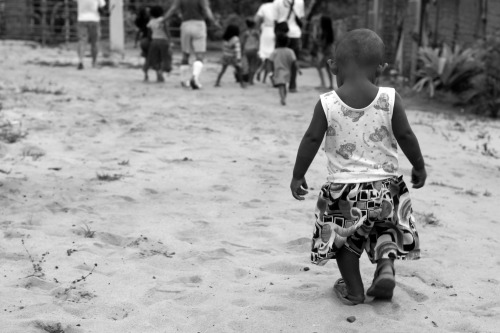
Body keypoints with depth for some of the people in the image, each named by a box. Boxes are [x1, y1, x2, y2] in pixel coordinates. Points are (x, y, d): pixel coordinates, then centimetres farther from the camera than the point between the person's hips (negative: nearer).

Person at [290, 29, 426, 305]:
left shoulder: (327, 104, -10)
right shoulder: (389, 99, -9)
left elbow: (311, 140, -8)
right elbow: (405, 136, -5)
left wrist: (297, 175, 3)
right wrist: (419, 166, 10)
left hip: (343, 187, -1)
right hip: (384, 184, 1)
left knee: (345, 239, 20)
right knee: (385, 227, 25)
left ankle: (353, 290, 23)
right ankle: (386, 263, 1)